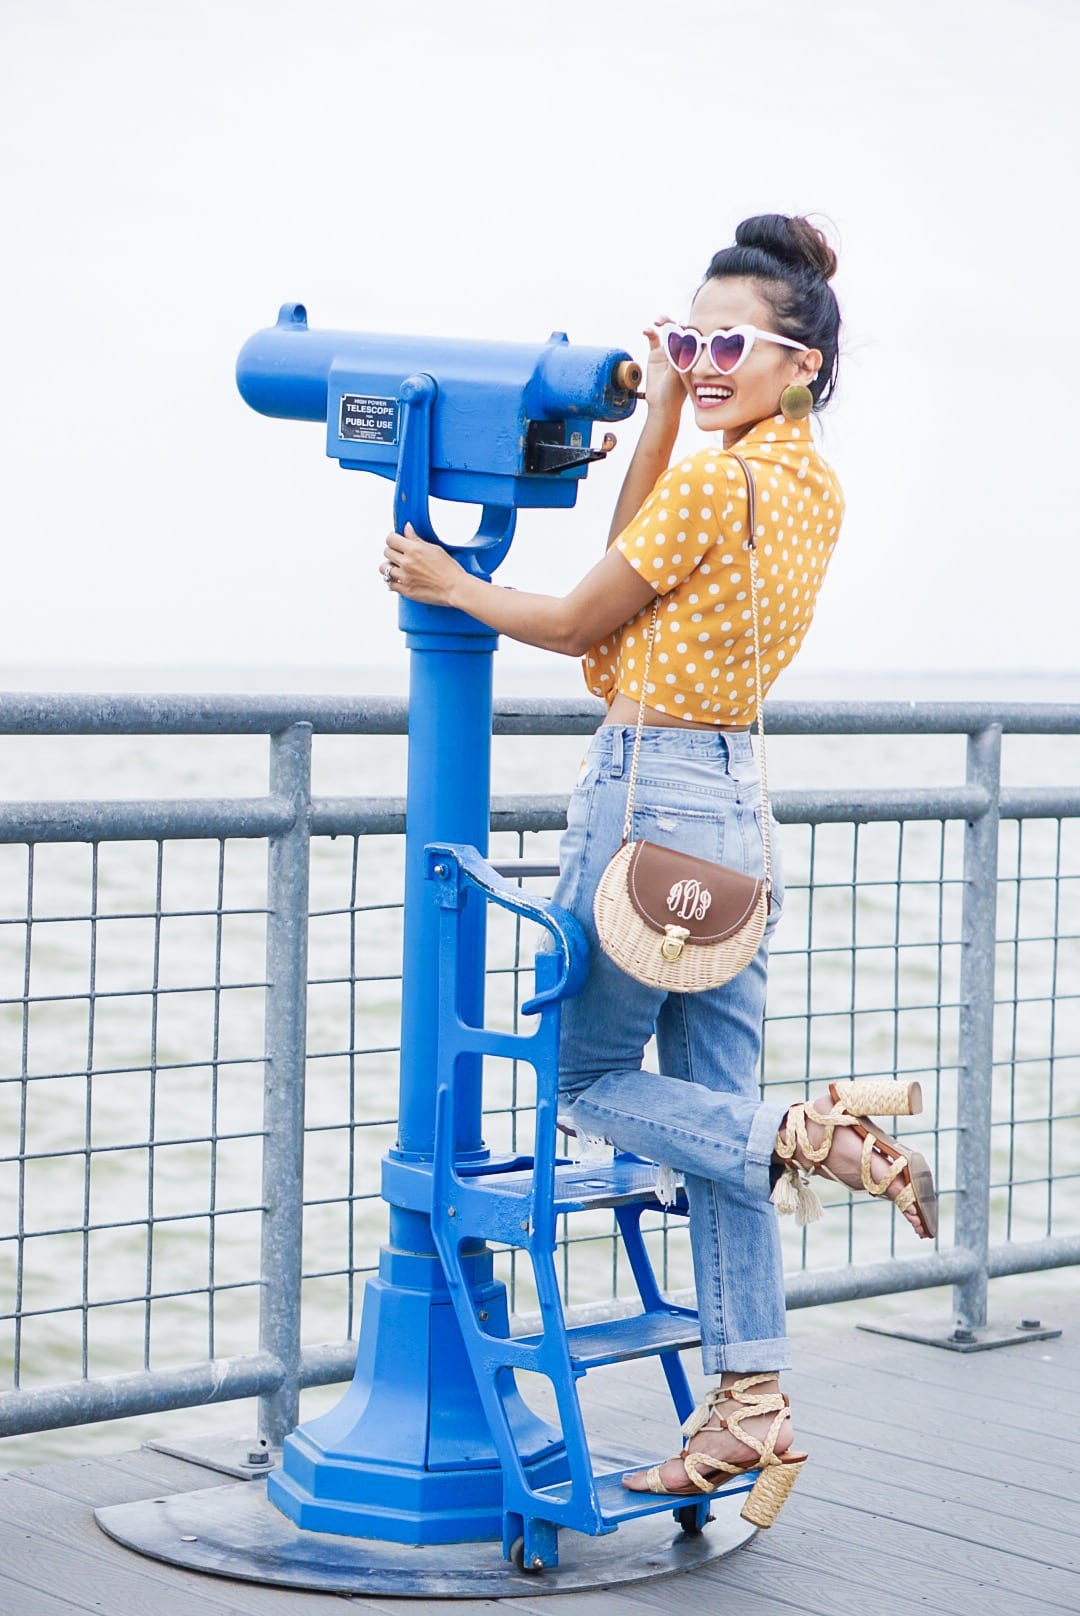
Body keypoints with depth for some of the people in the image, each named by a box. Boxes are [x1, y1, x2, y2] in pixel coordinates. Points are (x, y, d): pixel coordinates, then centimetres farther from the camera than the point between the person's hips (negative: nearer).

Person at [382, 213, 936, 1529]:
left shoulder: (708, 484, -16)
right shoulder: (816, 490, 9)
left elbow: (580, 624, -6)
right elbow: (641, 564, 13)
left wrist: (453, 586, 8)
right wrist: (659, 417, 8)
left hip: (648, 795, -8)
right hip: (744, 805, 8)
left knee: (587, 1078, 9)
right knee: (712, 1112, 10)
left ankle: (810, 1132, -11)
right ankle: (750, 1405, 11)